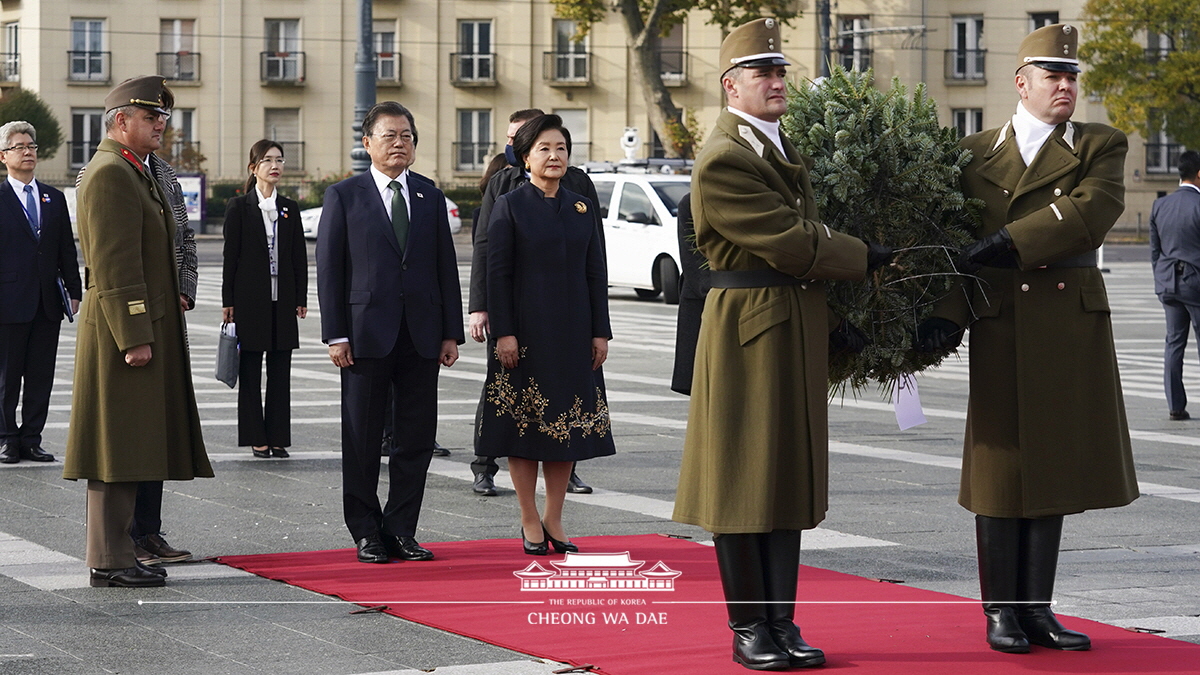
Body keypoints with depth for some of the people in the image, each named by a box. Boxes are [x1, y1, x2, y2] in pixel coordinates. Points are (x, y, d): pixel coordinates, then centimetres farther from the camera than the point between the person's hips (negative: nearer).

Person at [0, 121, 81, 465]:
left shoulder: (54, 199, 12)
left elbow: (67, 250, 14)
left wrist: (74, 291, 8)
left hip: (48, 302, 4)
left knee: (41, 376, 5)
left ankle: (31, 439, 12)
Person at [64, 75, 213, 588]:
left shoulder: (133, 173, 20)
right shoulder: (111, 174, -14)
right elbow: (115, 264, -20)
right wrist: (134, 336, -23)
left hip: (144, 328, 10)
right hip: (127, 328, -10)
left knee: (130, 448, 11)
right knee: (119, 448, -8)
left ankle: (116, 553, 16)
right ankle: (109, 561, -5)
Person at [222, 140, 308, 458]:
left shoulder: (290, 209, 10)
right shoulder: (239, 207, 0)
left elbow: (299, 256, 10)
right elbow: (231, 255, -3)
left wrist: (301, 298, 4)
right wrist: (228, 301, -6)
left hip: (282, 300, 3)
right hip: (249, 298, -3)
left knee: (280, 372, 4)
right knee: (250, 371, 1)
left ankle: (278, 437, 9)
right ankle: (257, 438, 6)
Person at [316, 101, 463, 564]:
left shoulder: (430, 197, 11)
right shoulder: (344, 196, 2)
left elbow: (446, 267, 11)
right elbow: (329, 269, -1)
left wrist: (451, 333, 5)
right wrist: (336, 335, -8)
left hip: (421, 335, 3)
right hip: (366, 333, -3)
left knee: (417, 438, 3)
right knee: (362, 439, 3)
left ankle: (400, 531, 12)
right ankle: (366, 534, 12)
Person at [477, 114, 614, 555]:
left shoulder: (582, 208, 10)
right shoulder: (510, 207, -2)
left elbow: (595, 274, 10)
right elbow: (497, 273, -6)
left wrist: (600, 331, 4)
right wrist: (503, 332, -13)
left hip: (572, 333, 4)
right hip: (526, 331, -4)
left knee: (568, 425, 5)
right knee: (523, 424, 0)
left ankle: (554, 519, 14)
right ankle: (530, 522, 8)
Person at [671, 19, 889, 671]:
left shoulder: (783, 148, 15)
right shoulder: (721, 162, -14)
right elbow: (789, 243, -17)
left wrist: (836, 317, 15)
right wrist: (864, 256, -6)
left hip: (800, 330, 9)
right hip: (748, 330, -9)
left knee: (790, 476, 9)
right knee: (744, 479, 0)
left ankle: (782, 622, 15)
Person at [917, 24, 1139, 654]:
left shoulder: (1101, 147, 6)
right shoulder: (977, 153, 7)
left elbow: (1091, 212, -14)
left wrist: (1007, 243, -19)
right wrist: (947, 311, -14)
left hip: (1074, 326, 1)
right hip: (1001, 327, -1)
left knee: (1053, 466, 6)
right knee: (1001, 467, 1)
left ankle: (1037, 609, 14)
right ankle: (1001, 613, 10)